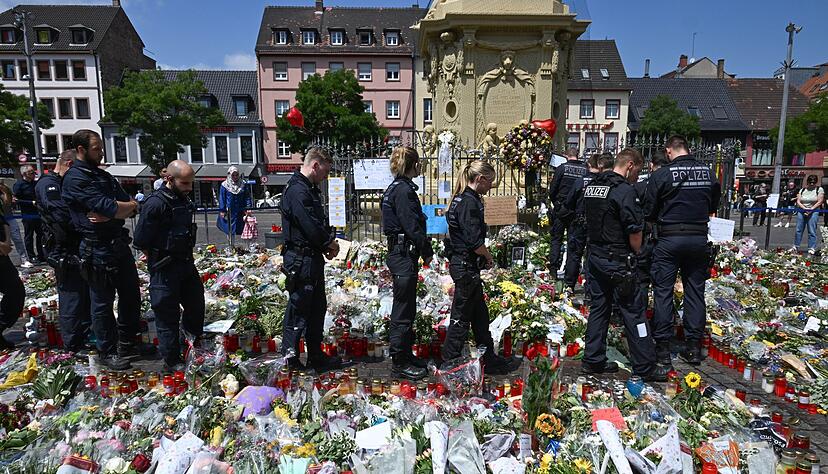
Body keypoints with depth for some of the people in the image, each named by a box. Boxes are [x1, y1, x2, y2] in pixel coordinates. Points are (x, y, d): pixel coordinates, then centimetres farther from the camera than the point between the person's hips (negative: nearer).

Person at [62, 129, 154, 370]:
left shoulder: (103, 175, 14)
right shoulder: (75, 178, -12)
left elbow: (131, 206, 4)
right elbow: (109, 207, -23)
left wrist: (110, 214, -15)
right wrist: (126, 206, -3)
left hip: (120, 243, 8)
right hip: (98, 249, -8)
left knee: (131, 294, 15)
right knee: (103, 302, 6)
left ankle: (128, 343, 31)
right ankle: (108, 352, 20)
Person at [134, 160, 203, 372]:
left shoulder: (183, 199, 6)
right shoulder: (156, 204, -20)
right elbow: (141, 242, -18)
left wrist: (188, 258, 13)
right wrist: (157, 264, -6)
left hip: (186, 264, 8)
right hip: (165, 271, -8)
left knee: (196, 303, 21)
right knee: (168, 316, 4)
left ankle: (194, 336, 48)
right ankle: (172, 362, 19)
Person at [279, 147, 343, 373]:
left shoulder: (310, 189, 15)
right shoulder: (297, 191, -20)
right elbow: (311, 227, -25)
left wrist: (329, 240, 2)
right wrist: (329, 242, -8)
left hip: (313, 259, 11)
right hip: (301, 259, -11)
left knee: (318, 307, 17)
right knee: (298, 309, 0)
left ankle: (316, 356, 28)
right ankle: (291, 356, 13)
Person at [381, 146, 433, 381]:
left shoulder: (395, 187, 14)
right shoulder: (404, 190, -17)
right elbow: (412, 226, -20)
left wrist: (423, 248, 15)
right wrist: (427, 251, -8)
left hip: (399, 253, 11)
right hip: (404, 256, -11)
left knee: (406, 308, 18)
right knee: (403, 310, -2)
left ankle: (405, 355, 30)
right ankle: (399, 363, 9)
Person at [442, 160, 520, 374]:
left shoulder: (462, 198, 12)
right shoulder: (469, 202, -19)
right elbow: (475, 242, -24)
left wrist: (483, 256, 9)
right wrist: (488, 257, -6)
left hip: (462, 265, 10)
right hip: (466, 267, -10)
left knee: (479, 314, 18)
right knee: (461, 317, 2)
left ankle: (490, 359, 30)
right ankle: (449, 363, 14)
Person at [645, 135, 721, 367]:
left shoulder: (661, 174, -9)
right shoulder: (707, 172, 4)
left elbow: (649, 212, -6)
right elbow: (714, 205, 15)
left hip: (669, 238, -4)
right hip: (699, 238, 4)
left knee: (663, 291, 4)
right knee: (695, 291, 11)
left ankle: (663, 347, 7)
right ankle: (694, 346, 17)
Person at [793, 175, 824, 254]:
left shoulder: (819, 189, 3)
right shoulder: (802, 190, 11)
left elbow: (820, 202, -4)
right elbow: (798, 201, 4)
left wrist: (811, 209, -15)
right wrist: (804, 208, -13)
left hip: (813, 212, -3)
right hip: (801, 211, 3)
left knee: (812, 231, -4)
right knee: (798, 230, 5)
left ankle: (811, 249, 1)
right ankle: (795, 247, 13)